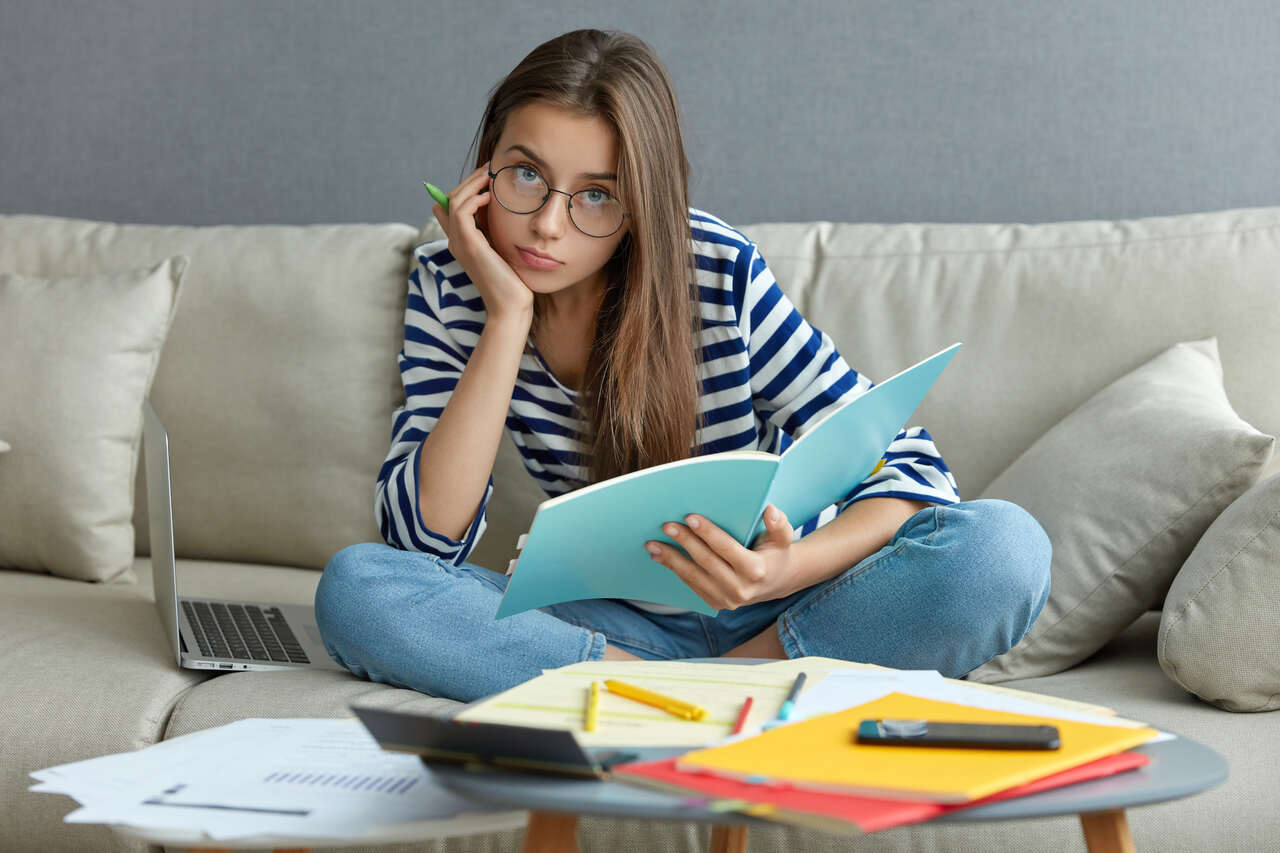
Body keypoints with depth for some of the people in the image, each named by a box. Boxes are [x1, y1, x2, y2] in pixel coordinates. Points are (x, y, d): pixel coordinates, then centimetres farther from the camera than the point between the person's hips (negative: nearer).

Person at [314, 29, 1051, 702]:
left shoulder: (721, 278, -16)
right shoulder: (450, 285, -8)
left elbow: (912, 471, -14)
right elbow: (425, 536, -17)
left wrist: (790, 569, -35)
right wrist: (509, 317, -24)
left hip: (775, 610, -2)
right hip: (617, 618, 2)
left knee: (1004, 547, -28)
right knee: (355, 587, -25)